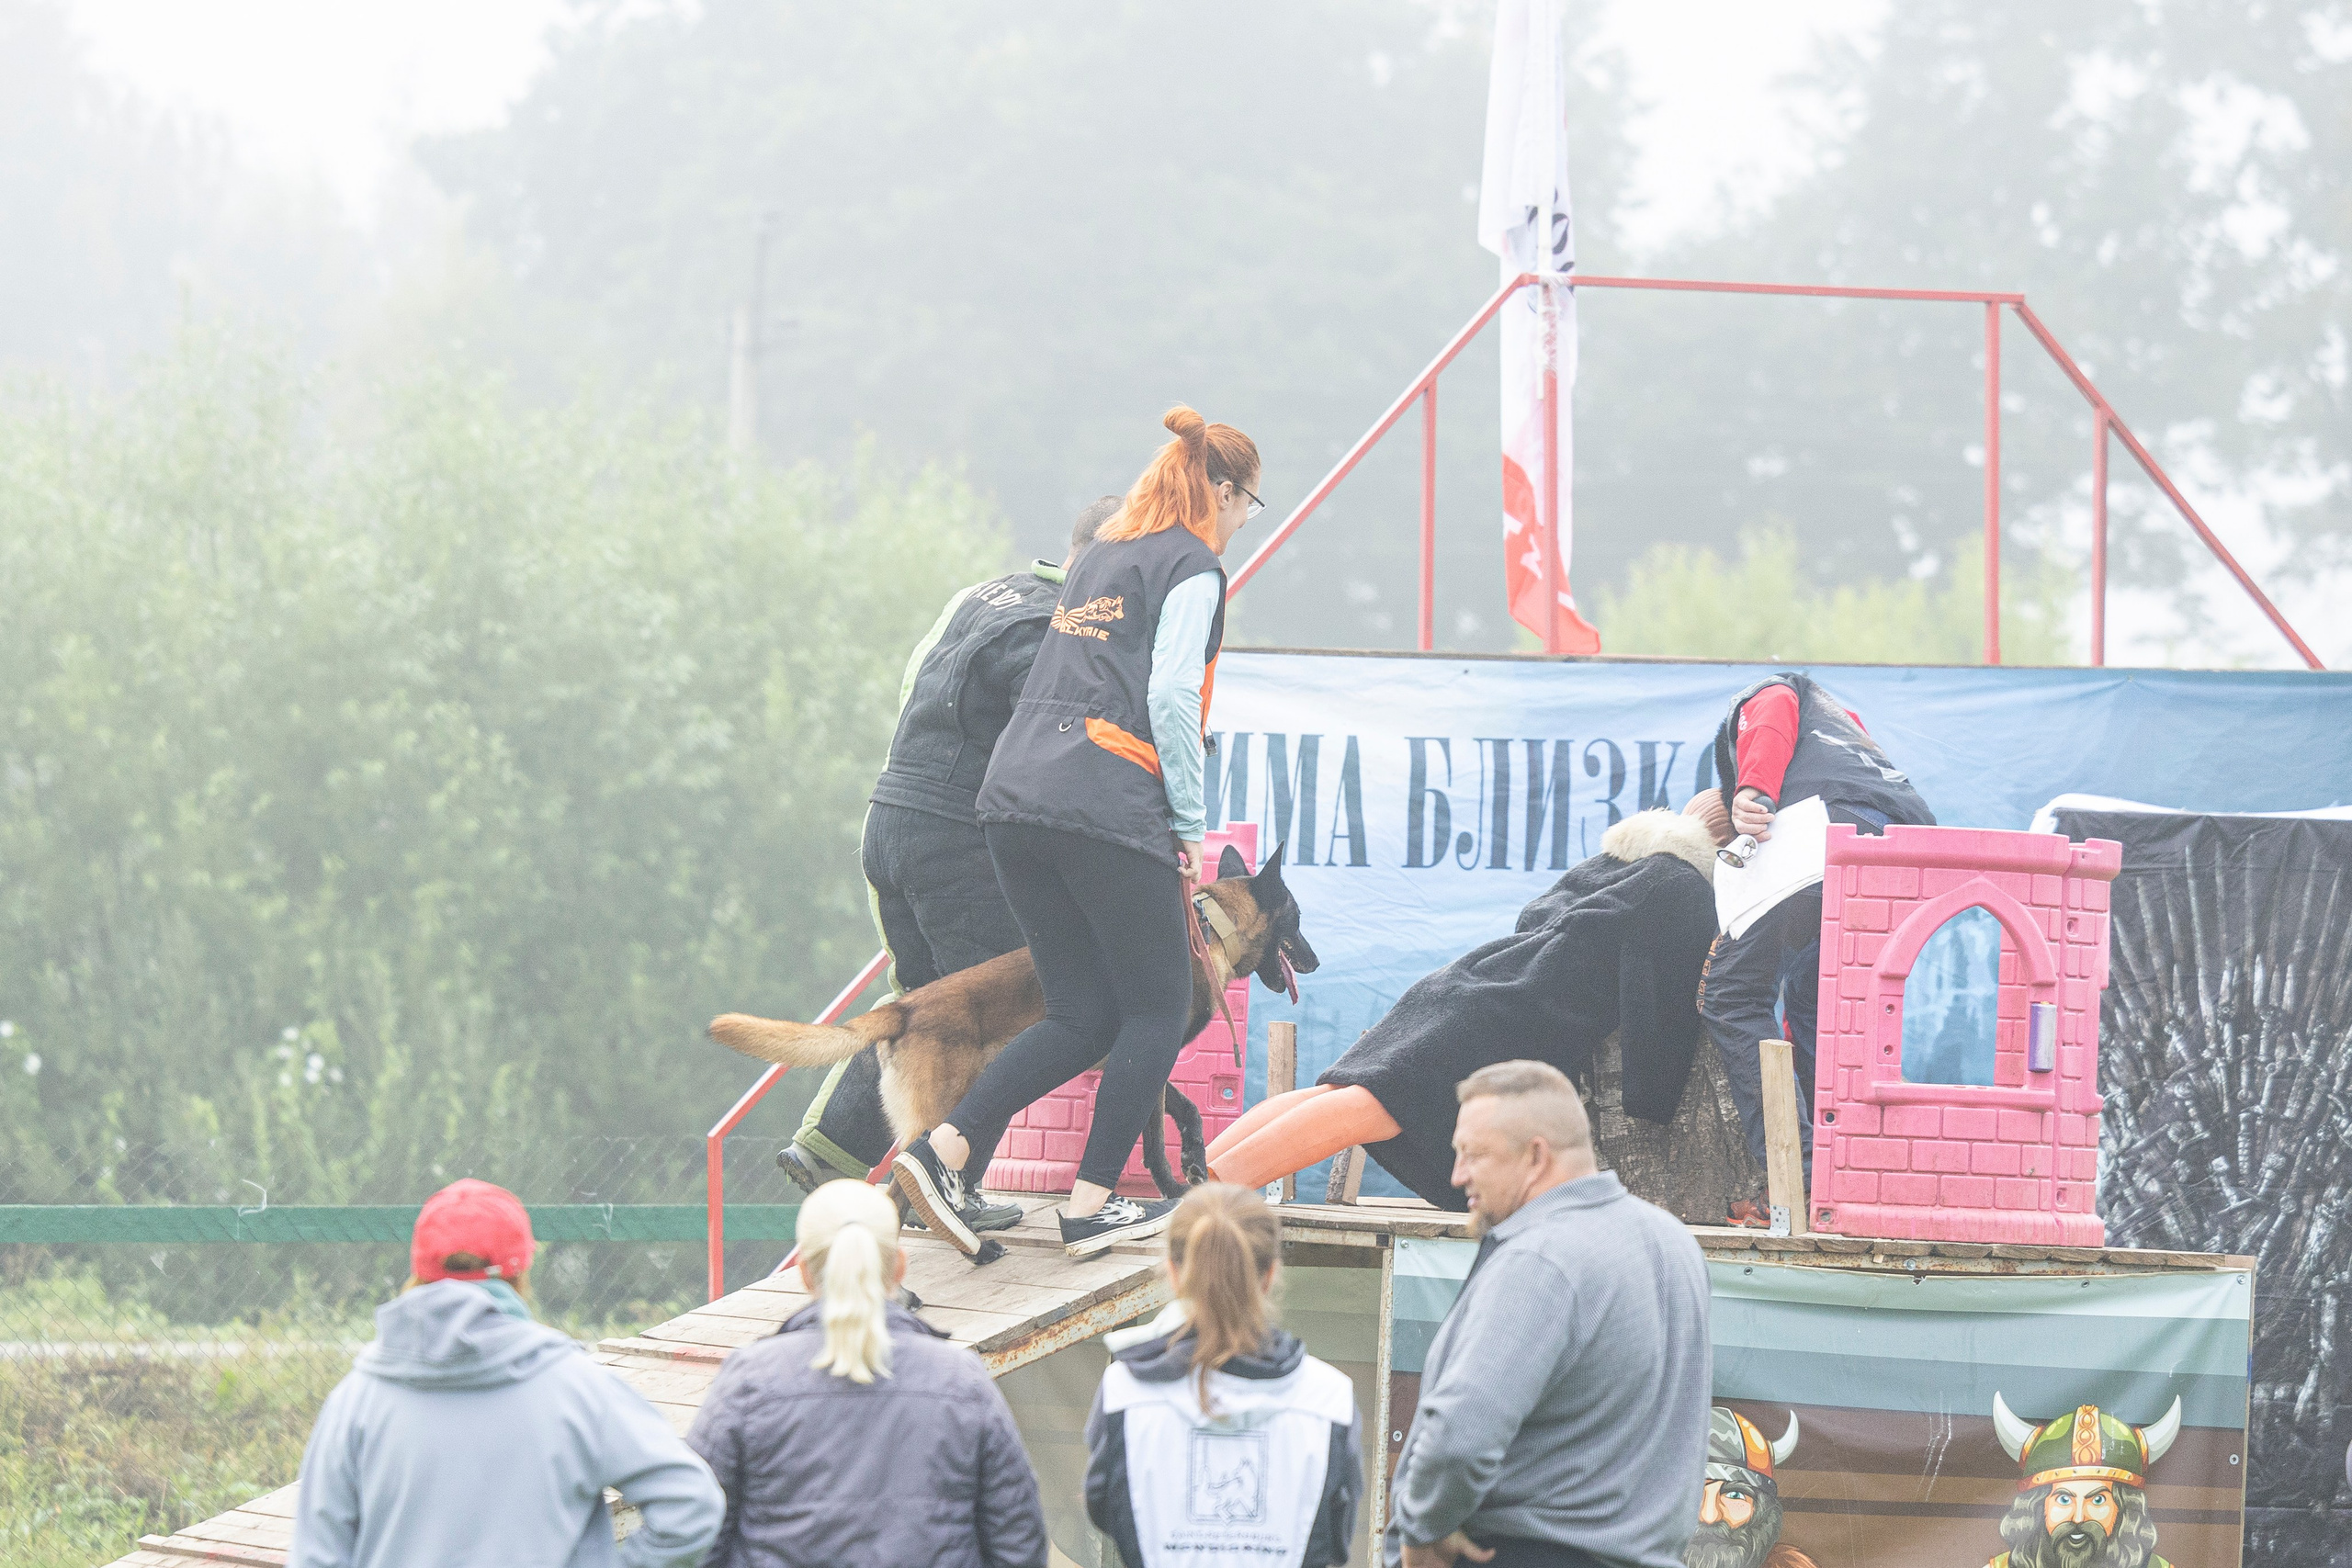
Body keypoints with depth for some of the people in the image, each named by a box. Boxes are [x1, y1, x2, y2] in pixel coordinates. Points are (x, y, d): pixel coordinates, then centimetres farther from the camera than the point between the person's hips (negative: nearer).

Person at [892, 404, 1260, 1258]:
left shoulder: (1098, 557, 23)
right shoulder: (1192, 567, -1)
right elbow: (1171, 697, -11)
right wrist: (1190, 821, -5)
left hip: (1016, 798, 8)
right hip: (1108, 807, -8)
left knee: (1082, 1016, 11)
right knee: (1157, 1011, 4)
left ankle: (943, 1148, -5)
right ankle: (1091, 1205, 1)